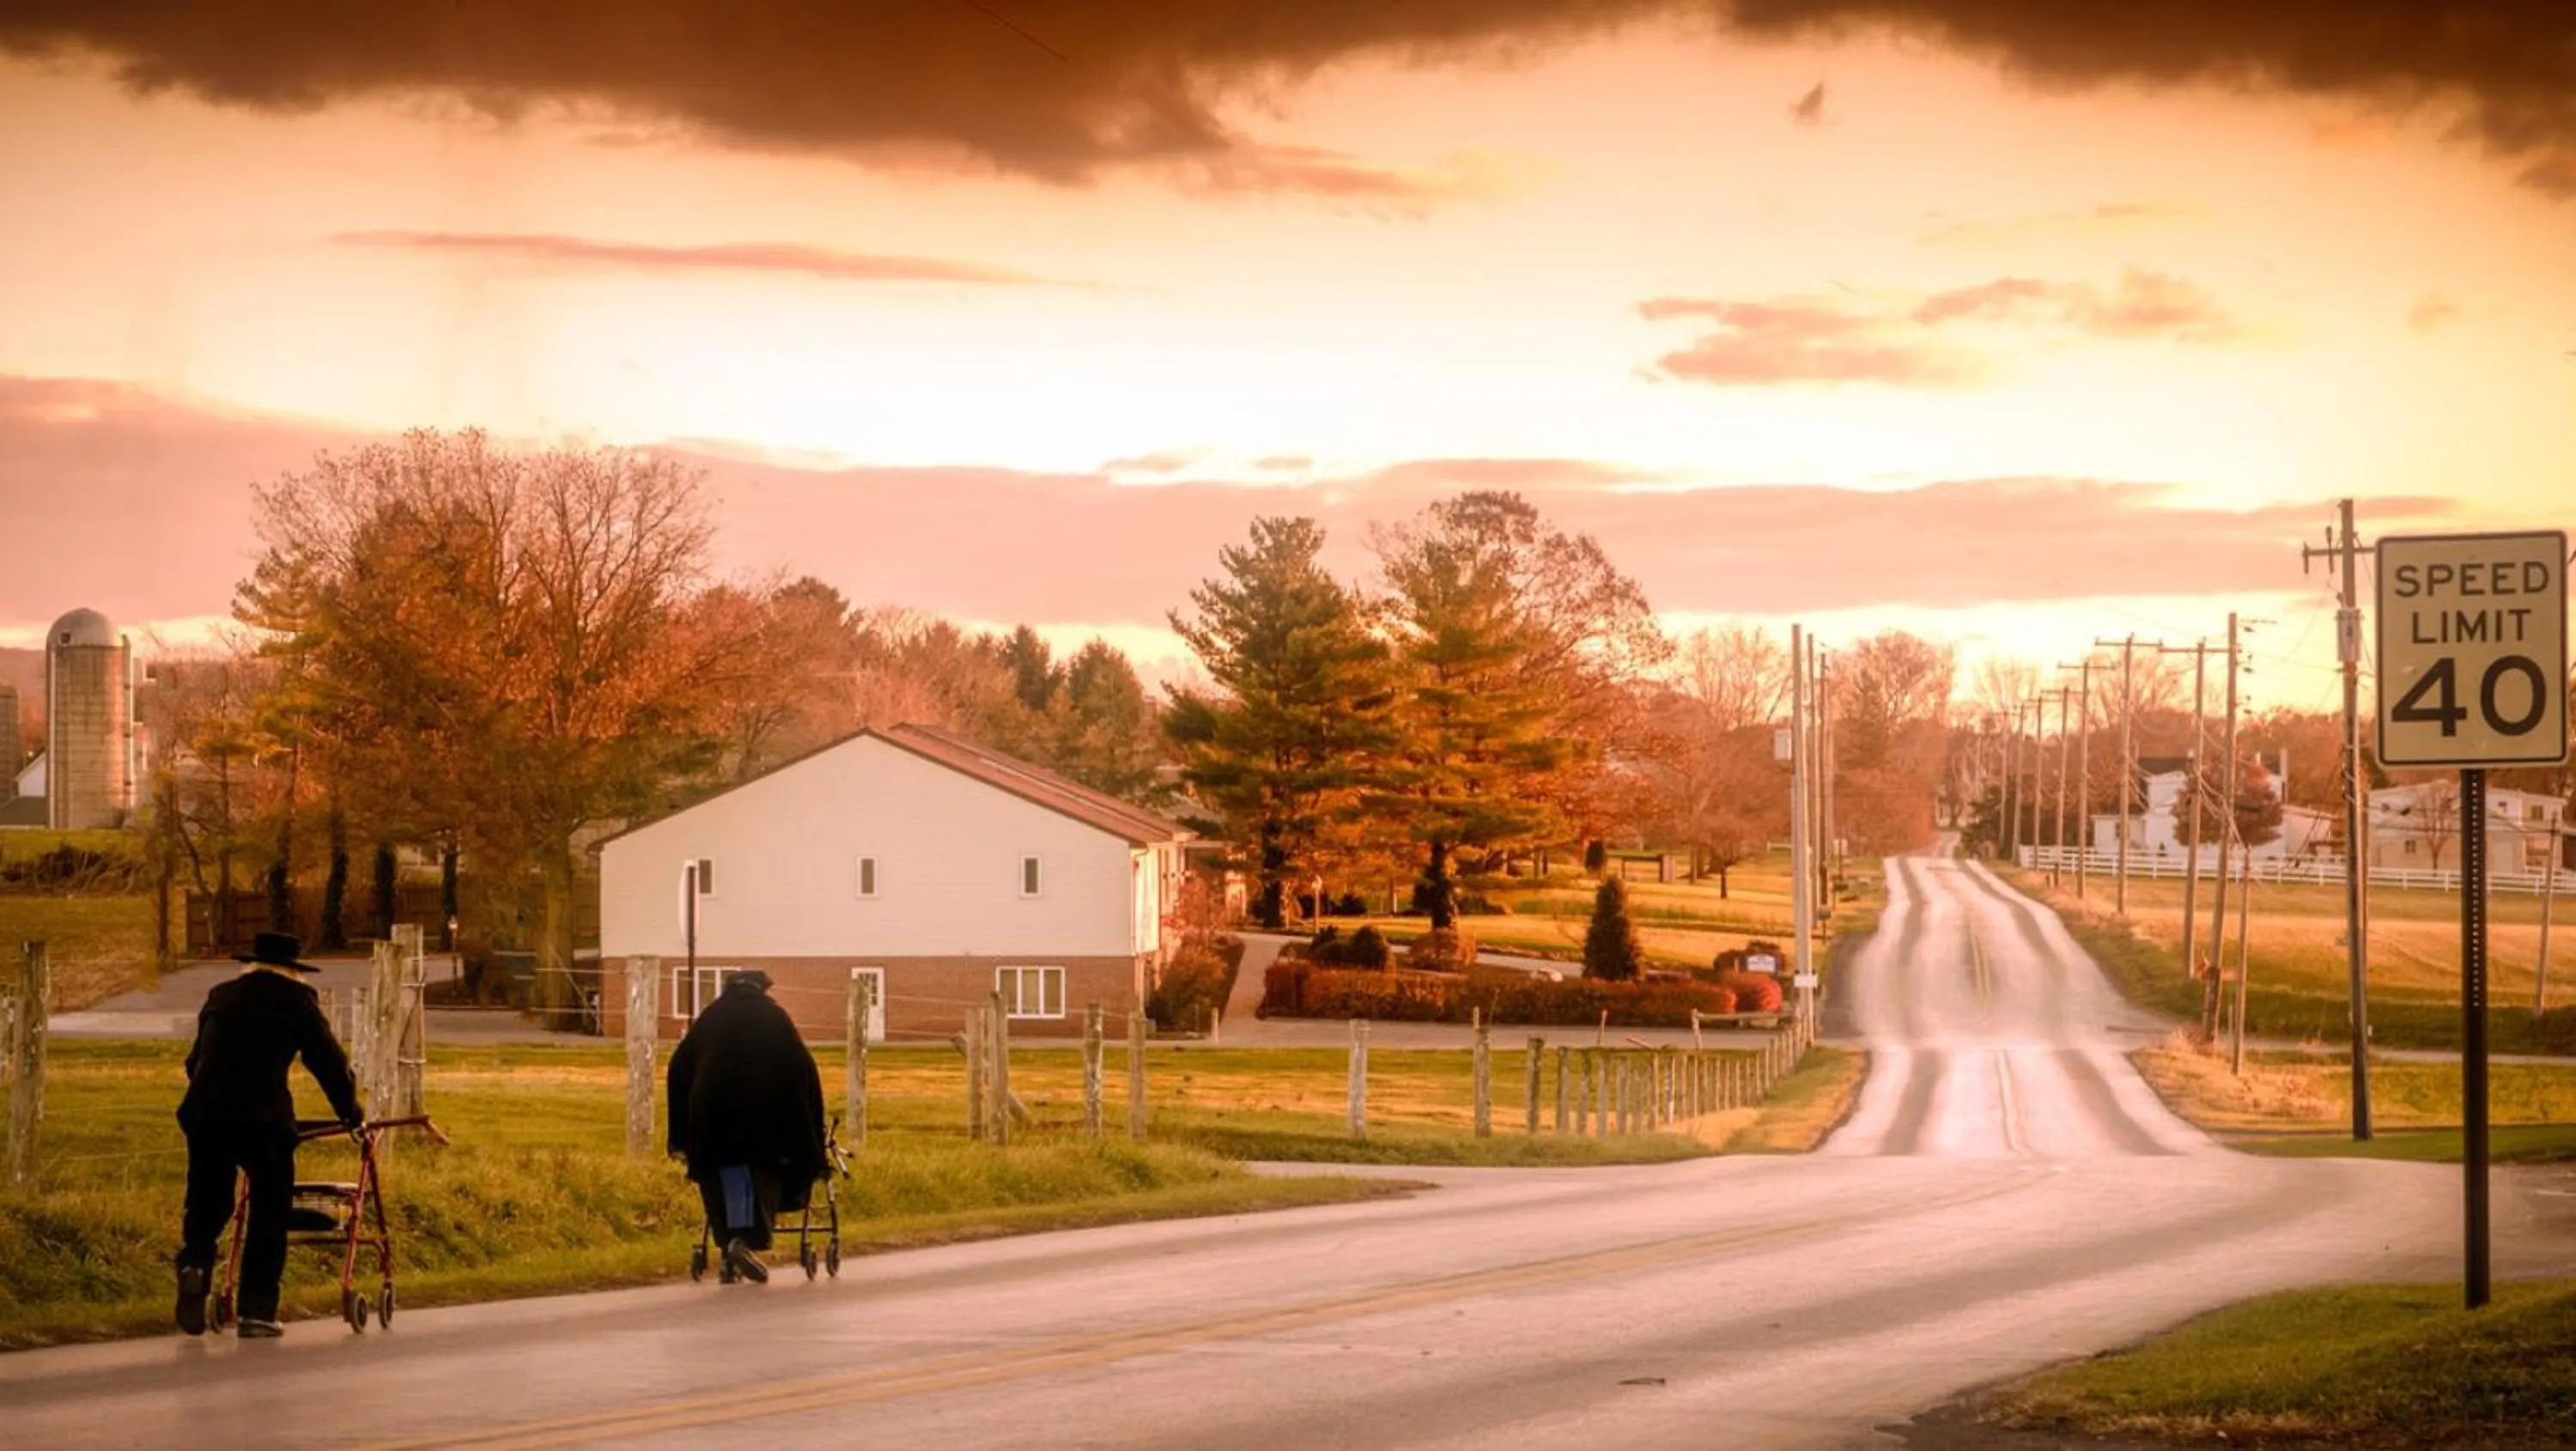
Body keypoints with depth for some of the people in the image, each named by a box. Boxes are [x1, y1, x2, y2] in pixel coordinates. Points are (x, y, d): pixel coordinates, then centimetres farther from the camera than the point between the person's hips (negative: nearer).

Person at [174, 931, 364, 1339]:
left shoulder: (220, 996, 22)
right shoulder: (294, 998, 7)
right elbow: (327, 1058, 8)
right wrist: (349, 1111, 19)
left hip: (202, 1111, 4)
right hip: (262, 1117, -4)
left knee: (207, 1205, 17)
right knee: (269, 1212, 5)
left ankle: (194, 1263, -12)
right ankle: (256, 1311, 2)